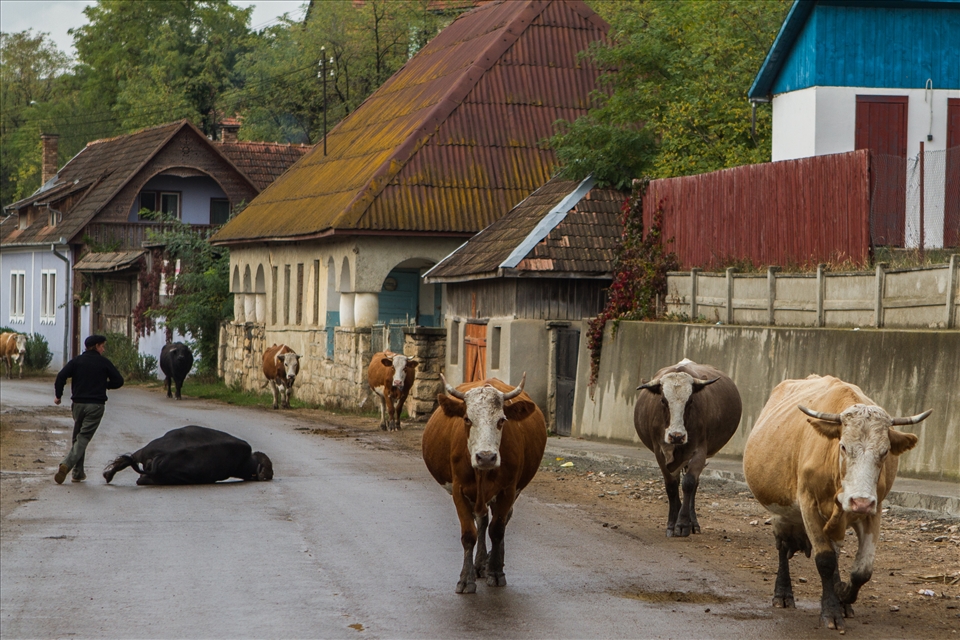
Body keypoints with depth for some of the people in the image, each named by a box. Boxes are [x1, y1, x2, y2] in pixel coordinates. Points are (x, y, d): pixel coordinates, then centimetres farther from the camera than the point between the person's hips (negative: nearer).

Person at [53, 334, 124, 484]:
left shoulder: (77, 361, 6)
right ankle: (67, 464, -26)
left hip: (78, 404, 3)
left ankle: (78, 473, 12)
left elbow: (61, 376, -5)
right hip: (96, 405, -3)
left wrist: (58, 395, 6)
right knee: (84, 438, -5)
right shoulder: (104, 363, 2)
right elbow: (119, 381, 3)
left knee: (77, 437, 15)